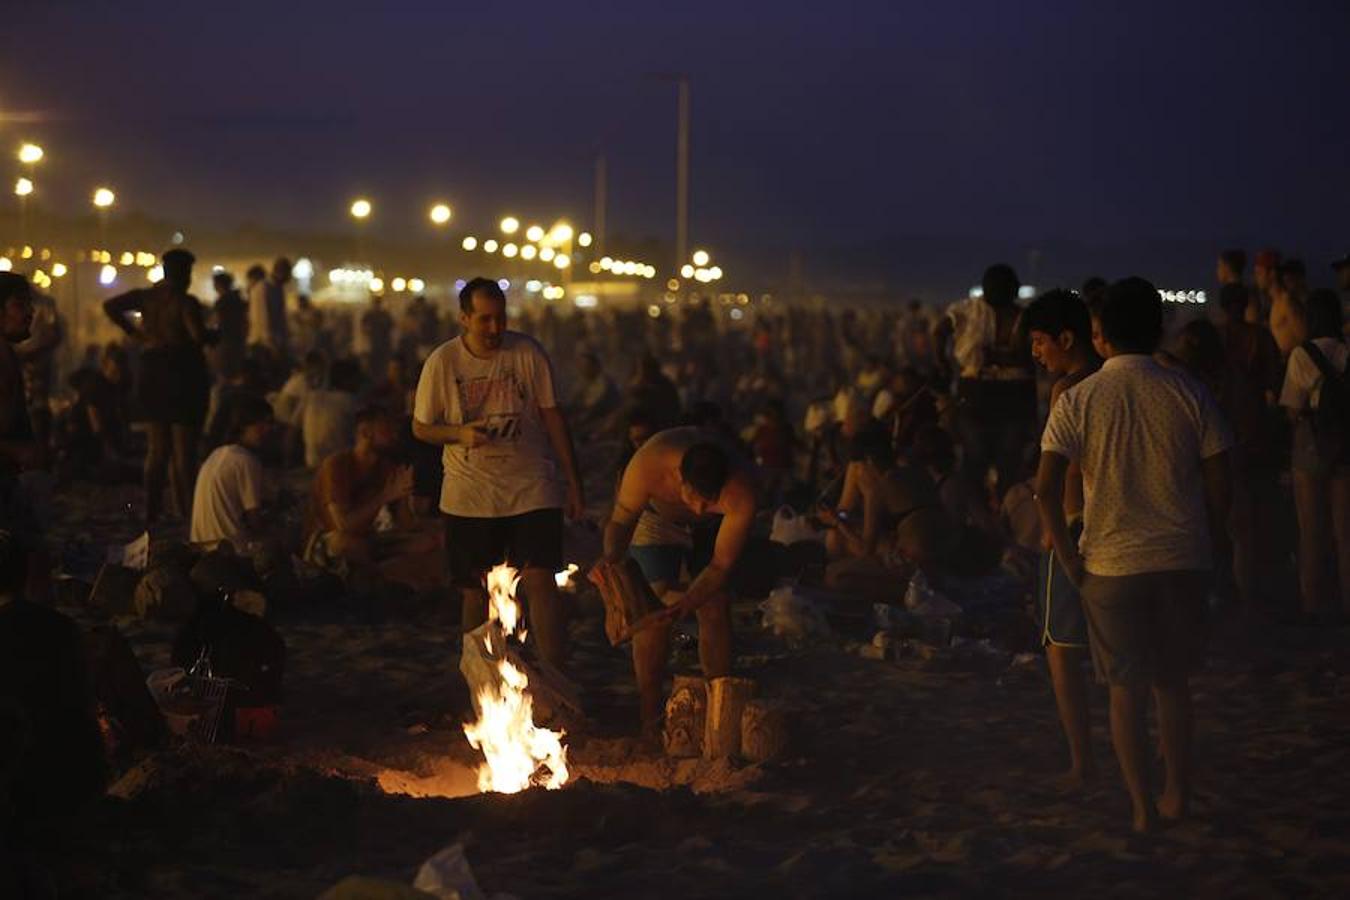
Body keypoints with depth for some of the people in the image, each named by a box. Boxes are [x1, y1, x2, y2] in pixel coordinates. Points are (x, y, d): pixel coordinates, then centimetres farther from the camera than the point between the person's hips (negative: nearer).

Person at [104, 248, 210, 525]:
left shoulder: (146, 297, 7)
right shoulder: (186, 302, -13)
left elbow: (111, 306, 9)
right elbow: (198, 336, -23)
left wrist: (133, 332, 10)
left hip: (153, 375, 6)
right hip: (183, 374, -6)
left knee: (158, 448, 15)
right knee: (184, 450, -2)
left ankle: (152, 512, 16)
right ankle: (187, 511, -4)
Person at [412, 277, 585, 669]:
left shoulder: (528, 352, -4)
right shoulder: (442, 362, -4)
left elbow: (552, 417, 2)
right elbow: (421, 427, 4)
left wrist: (573, 483, 1)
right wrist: (459, 433, -18)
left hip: (532, 489, -1)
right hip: (469, 497, 1)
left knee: (540, 581, -10)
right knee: (476, 593, 7)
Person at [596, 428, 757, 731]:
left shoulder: (742, 491, -41)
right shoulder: (648, 466, -42)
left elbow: (722, 564, -32)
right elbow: (621, 522, -25)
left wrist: (687, 601, -46)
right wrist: (611, 558, -45)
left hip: (711, 528, 1)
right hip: (657, 517, -1)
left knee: (716, 609, -7)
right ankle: (651, 716, -7)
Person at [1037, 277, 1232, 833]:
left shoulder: (1077, 401, -6)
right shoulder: (1188, 395, -4)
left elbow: (1047, 488, -12)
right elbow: (1219, 485, -3)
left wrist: (1069, 559, -3)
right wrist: (1209, 546, 11)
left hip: (1111, 563, -1)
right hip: (1182, 559, 1)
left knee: (1126, 688, 10)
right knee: (1173, 681, 18)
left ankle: (1142, 807, 11)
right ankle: (1177, 792, 25)